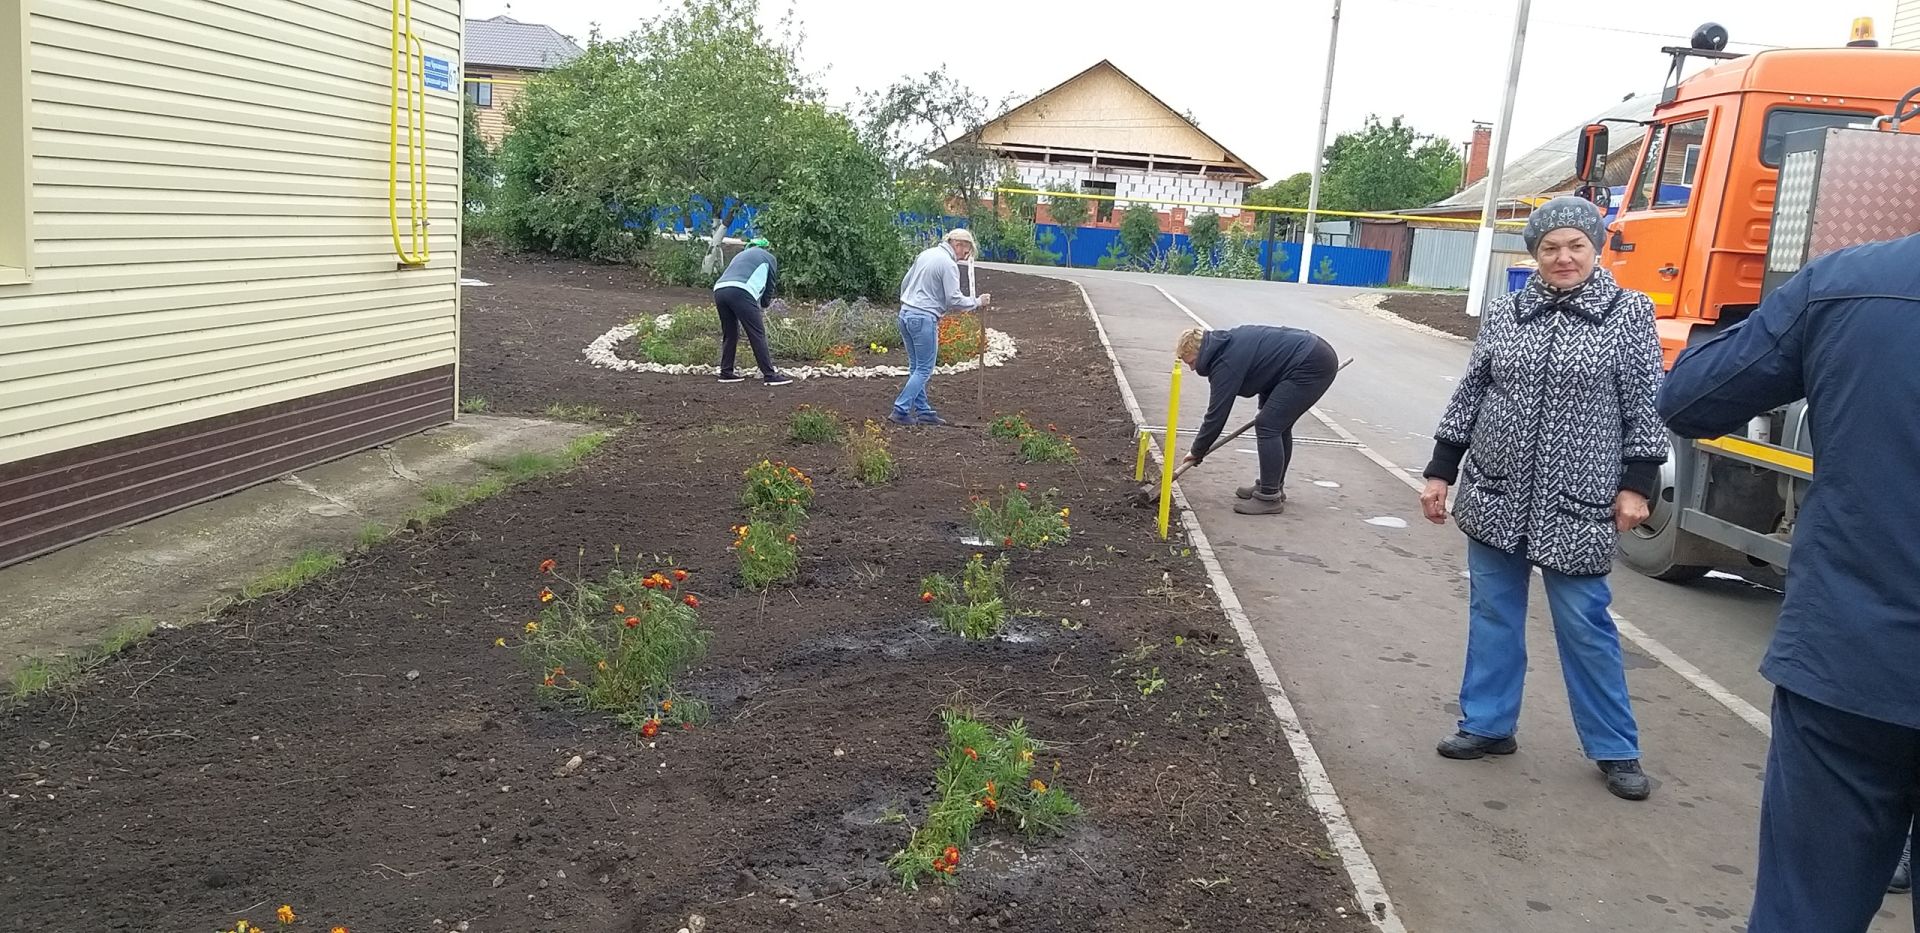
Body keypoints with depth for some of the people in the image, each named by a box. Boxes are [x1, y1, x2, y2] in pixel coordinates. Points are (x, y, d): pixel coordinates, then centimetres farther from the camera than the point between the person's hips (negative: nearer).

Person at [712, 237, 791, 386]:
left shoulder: (741, 254, 39)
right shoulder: (769, 257, 23)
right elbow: (771, 285, 23)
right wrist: (763, 305, 41)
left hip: (719, 290, 6)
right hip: (740, 291, -6)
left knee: (729, 334, 20)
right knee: (758, 335, -3)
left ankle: (726, 372, 23)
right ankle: (769, 375, -4)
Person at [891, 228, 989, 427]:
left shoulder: (925, 254, 13)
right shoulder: (948, 264, -13)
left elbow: (905, 283, 19)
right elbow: (954, 300, -15)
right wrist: (978, 302, -1)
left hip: (905, 313, 9)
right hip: (924, 318, -9)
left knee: (916, 367, 13)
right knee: (924, 369, -2)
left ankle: (923, 411, 18)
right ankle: (900, 411, -4)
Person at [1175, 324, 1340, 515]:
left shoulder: (1225, 363, -13)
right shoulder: (1230, 342, 14)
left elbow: (1216, 415, -9)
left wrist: (1197, 452, 3)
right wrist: (1266, 406, 27)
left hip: (1311, 365, -11)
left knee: (1268, 426, -8)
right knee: (1279, 424, 19)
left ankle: (1269, 498, -4)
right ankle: (1273, 486, 29)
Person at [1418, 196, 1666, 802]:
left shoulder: (1629, 314, -3)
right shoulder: (1504, 313, 4)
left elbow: (1646, 407, -2)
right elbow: (1470, 395, 8)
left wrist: (1635, 485, -7)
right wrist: (1440, 471, 7)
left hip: (1577, 505, -3)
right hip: (1496, 493, 3)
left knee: (1584, 622, 2)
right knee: (1493, 612, 11)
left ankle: (1615, 749, 17)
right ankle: (1489, 724, 25)